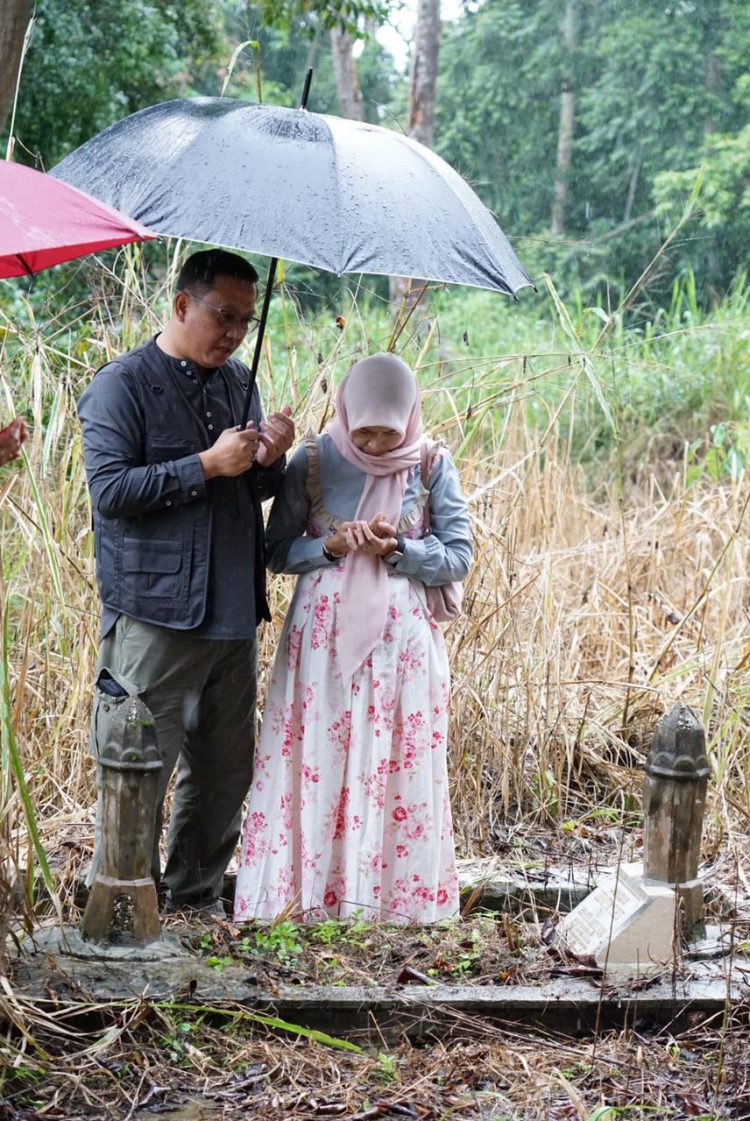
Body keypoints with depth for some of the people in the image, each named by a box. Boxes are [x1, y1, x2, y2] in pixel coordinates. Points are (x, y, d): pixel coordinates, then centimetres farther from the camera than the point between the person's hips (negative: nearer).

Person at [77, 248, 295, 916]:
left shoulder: (239, 382, 15)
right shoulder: (124, 384, -6)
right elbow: (109, 489, -15)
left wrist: (269, 460, -1)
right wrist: (207, 465, -18)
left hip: (234, 613, 7)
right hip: (156, 617, -7)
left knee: (226, 771, 12)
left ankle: (197, 898, 26)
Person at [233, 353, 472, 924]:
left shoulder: (432, 465, -1)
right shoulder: (313, 462, -1)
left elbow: (459, 556, 0)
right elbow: (277, 551, 3)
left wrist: (399, 549, -15)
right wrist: (328, 547, -15)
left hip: (401, 640, 0)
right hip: (323, 637, 0)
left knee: (396, 771, 2)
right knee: (313, 766, 2)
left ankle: (392, 899, 13)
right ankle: (308, 896, 13)